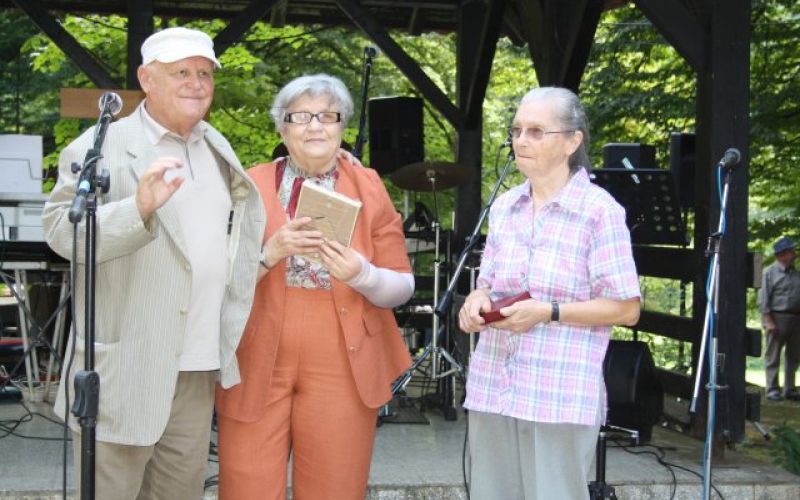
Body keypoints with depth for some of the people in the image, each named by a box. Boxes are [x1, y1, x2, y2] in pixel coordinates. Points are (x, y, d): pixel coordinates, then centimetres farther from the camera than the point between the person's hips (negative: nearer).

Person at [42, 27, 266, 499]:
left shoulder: (218, 147, 16)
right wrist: (139, 207, -30)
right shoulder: (102, 147, -6)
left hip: (199, 371, 6)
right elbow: (62, 229, -17)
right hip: (125, 369, -6)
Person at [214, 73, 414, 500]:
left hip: (342, 373, 1)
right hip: (255, 368, 0)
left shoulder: (368, 188, 5)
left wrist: (363, 275, -17)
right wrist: (269, 253, -19)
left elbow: (403, 287, 3)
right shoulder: (251, 186, 3)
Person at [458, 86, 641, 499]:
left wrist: (548, 312, -18)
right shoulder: (503, 207, 10)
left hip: (562, 397, -5)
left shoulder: (600, 210, -8)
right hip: (491, 388, 6)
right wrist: (477, 302, -4)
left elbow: (626, 310, -9)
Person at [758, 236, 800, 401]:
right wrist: (768, 322, -15)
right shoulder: (770, 272, -4)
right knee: (773, 356, -1)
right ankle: (772, 390, 4)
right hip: (777, 318, -6)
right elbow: (763, 299, -8)